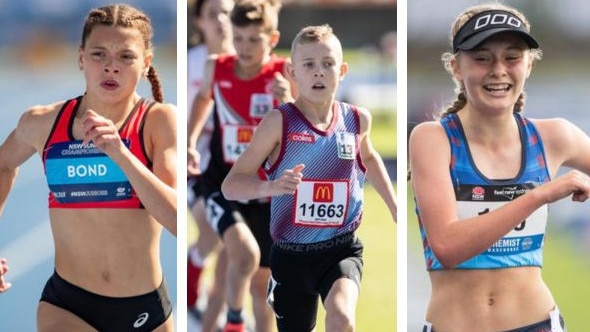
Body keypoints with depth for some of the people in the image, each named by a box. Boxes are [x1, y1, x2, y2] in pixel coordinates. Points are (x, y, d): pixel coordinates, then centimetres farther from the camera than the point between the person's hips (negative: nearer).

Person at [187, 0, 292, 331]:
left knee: (262, 282, 10)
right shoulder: (216, 68, -6)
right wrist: (191, 141, 10)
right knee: (246, 254, -26)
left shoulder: (284, 74, -13)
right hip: (223, 183, 0)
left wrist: (287, 102, -36)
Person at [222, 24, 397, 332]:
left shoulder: (357, 119, 0)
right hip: (291, 253, -1)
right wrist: (270, 186, -33)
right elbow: (231, 185, -14)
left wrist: (395, 208, 22)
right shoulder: (279, 122, -13)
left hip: (342, 249, 1)